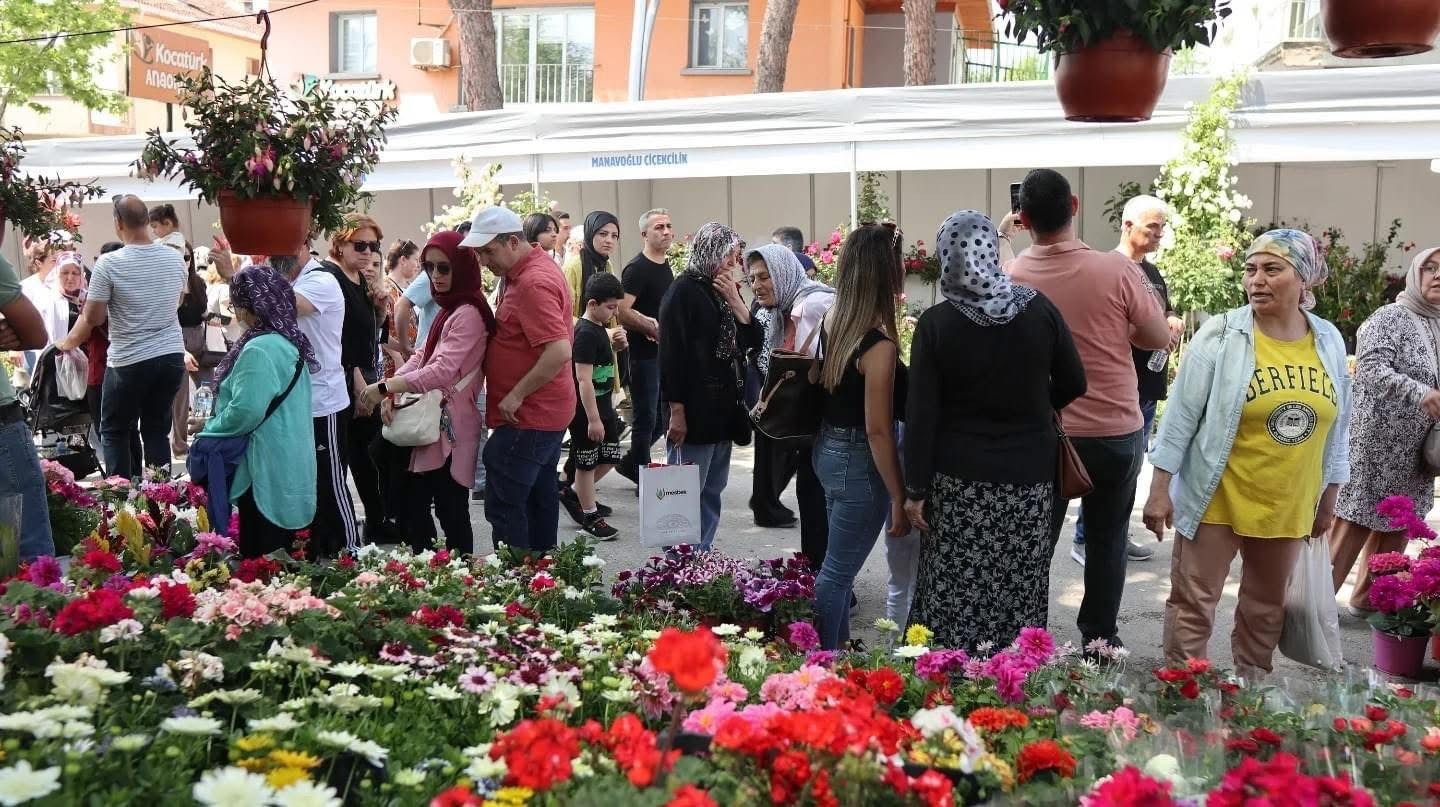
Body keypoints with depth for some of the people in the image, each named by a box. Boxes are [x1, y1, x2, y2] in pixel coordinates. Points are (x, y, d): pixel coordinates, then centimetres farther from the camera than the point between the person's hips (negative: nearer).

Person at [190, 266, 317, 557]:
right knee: (281, 558, 15)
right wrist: (216, 421, 20)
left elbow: (246, 411, -24)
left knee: (260, 559, -1)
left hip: (266, 468, -10)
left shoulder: (260, 350, -19)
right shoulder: (290, 341, 11)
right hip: (288, 466, 10)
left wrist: (209, 429, -6)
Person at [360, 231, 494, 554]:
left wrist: (384, 387, -25)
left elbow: (442, 370, -26)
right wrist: (392, 391, -5)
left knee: (451, 512, -2)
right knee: (411, 506, 14)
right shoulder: (448, 308, 17)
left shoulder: (467, 313, -16)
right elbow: (421, 358, 13)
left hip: (449, 427, -10)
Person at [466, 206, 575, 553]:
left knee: (503, 506, -7)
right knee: (539, 499, 17)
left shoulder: (532, 283, -21)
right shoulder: (530, 269, 11)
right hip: (547, 411, 11)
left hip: (526, 417, -11)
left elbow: (559, 352, -29)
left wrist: (517, 395, -22)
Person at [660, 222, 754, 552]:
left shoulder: (724, 290, 14)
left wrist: (735, 301, -4)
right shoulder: (683, 291, -11)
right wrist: (677, 411, -20)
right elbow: (671, 354, -16)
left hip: (723, 409, 9)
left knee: (713, 491, 14)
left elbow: (750, 338, 11)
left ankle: (702, 554, 24)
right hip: (694, 410, -9)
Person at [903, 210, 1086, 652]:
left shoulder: (936, 322, -9)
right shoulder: (1039, 308, -4)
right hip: (1028, 473, 2)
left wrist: (915, 488, -2)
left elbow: (921, 413, -9)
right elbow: (1073, 384, 5)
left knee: (956, 592, 6)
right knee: (1019, 591, 11)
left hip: (958, 477, -2)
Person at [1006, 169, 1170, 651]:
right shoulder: (1116, 270, -15)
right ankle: (1099, 640, 24)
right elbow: (1160, 338, -5)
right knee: (1106, 542, 15)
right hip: (1116, 431, -1)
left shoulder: (1011, 277, -11)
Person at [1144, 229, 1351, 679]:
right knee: (1194, 604, 1)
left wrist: (1328, 499, 13)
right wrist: (1160, 489, -12)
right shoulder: (1221, 335, -11)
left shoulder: (1330, 342, 1)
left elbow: (1336, 427, 10)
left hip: (1287, 506, 4)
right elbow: (1181, 414, -10)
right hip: (1217, 501, -4)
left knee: (1266, 608, 19)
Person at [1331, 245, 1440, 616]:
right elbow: (1371, 370, -19)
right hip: (1377, 446, -7)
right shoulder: (1391, 317, -8)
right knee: (1352, 529, -5)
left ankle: (1366, 600, 26)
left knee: (1394, 532, 13)